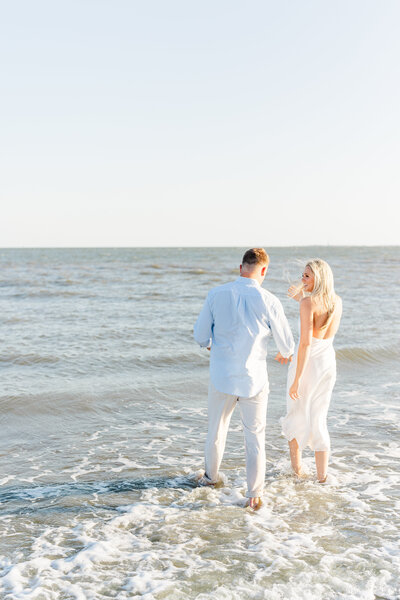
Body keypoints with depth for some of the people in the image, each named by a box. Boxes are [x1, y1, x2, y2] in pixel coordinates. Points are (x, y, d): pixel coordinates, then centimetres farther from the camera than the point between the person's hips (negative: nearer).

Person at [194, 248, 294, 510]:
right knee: (255, 437, 12)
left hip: (222, 376, 2)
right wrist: (284, 355, 20)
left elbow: (201, 336, 0)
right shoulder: (269, 301, -14)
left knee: (217, 429, 22)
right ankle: (255, 495, 16)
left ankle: (211, 476, 42)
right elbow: (287, 345, -4)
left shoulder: (216, 295, -9)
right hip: (254, 379, -2)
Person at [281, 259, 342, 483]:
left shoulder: (308, 302, -18)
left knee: (296, 416, 17)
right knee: (318, 420, 14)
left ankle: (297, 466, 30)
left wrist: (297, 379, -21)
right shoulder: (337, 301, 3)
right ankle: (322, 475, 10)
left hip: (306, 363, -5)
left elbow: (306, 342, -23)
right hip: (328, 363, 5)